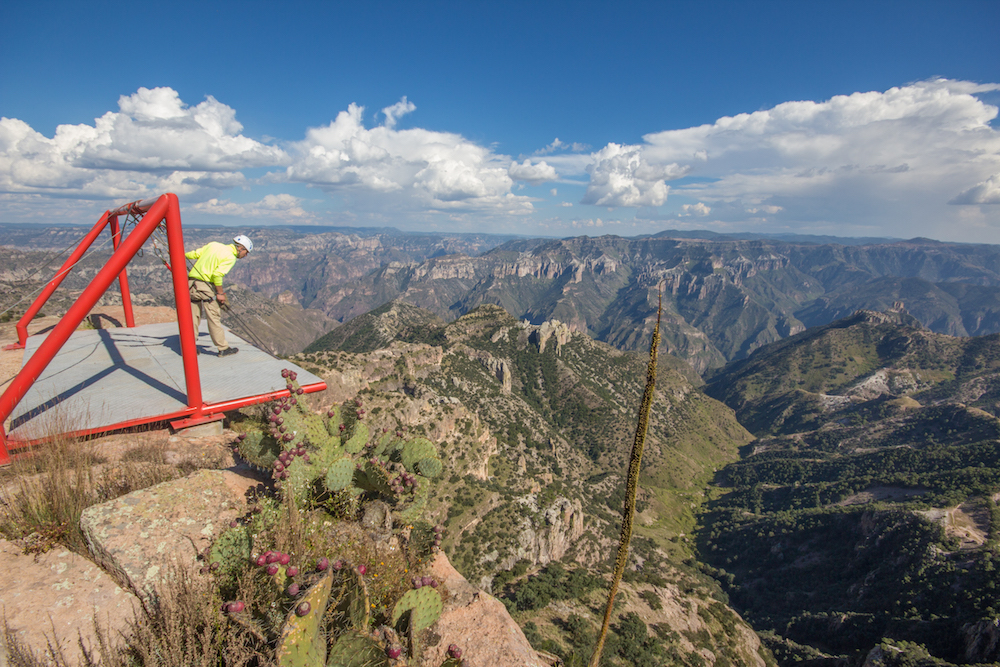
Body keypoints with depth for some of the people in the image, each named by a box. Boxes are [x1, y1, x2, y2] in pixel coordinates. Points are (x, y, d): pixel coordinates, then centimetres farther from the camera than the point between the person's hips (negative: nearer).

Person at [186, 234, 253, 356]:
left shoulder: (213, 244, 12)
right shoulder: (230, 257, -8)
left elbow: (194, 254, 11)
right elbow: (217, 274, -18)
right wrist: (220, 293, -10)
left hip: (190, 281, 7)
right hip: (205, 286, -7)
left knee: (193, 316, 14)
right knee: (214, 317, 0)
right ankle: (223, 349, 8)